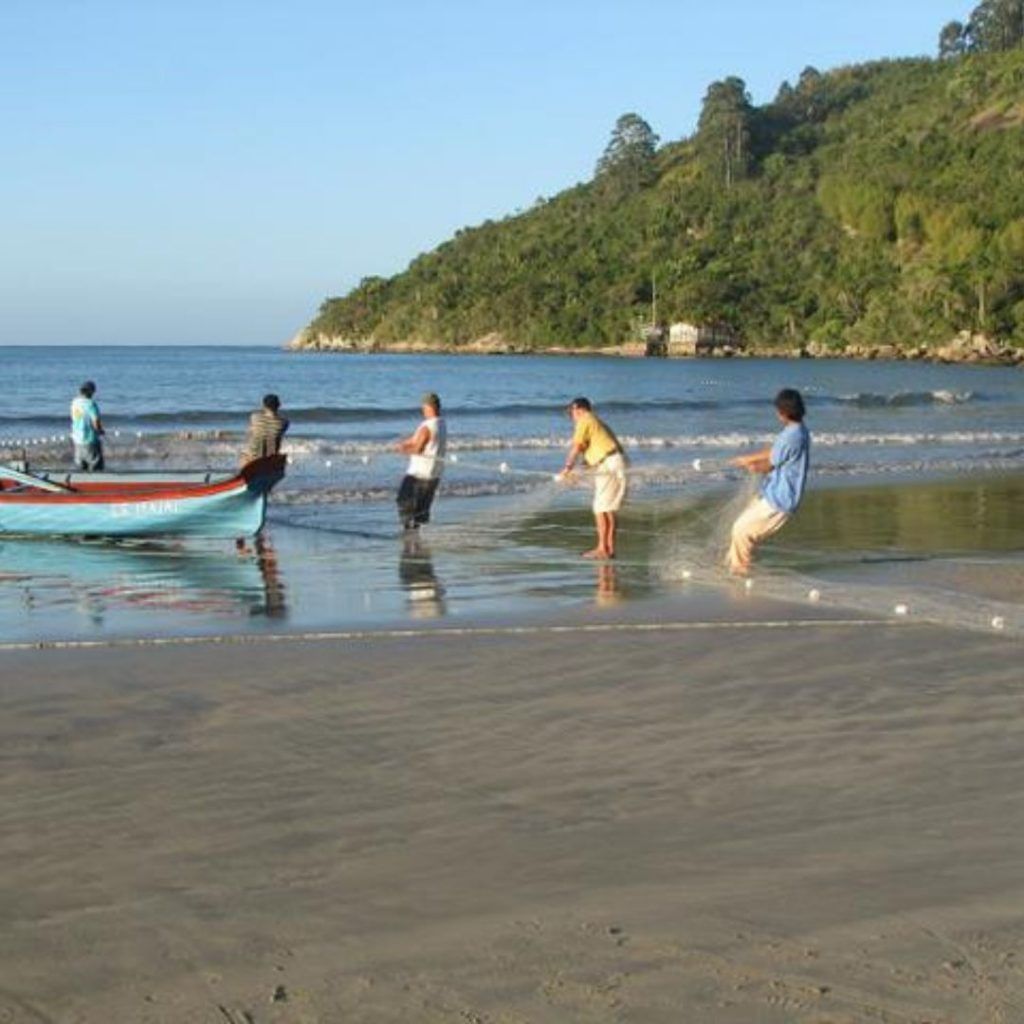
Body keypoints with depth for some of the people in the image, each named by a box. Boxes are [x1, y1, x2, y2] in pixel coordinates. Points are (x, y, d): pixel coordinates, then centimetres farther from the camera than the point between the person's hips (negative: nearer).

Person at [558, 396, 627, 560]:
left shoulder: (584, 422, -2)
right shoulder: (598, 423, 26)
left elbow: (577, 446, -11)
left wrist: (568, 467, -10)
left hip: (608, 465, -9)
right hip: (617, 463, 9)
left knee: (601, 508, -6)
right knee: (610, 509, 12)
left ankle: (602, 548, -6)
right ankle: (610, 547, 13)